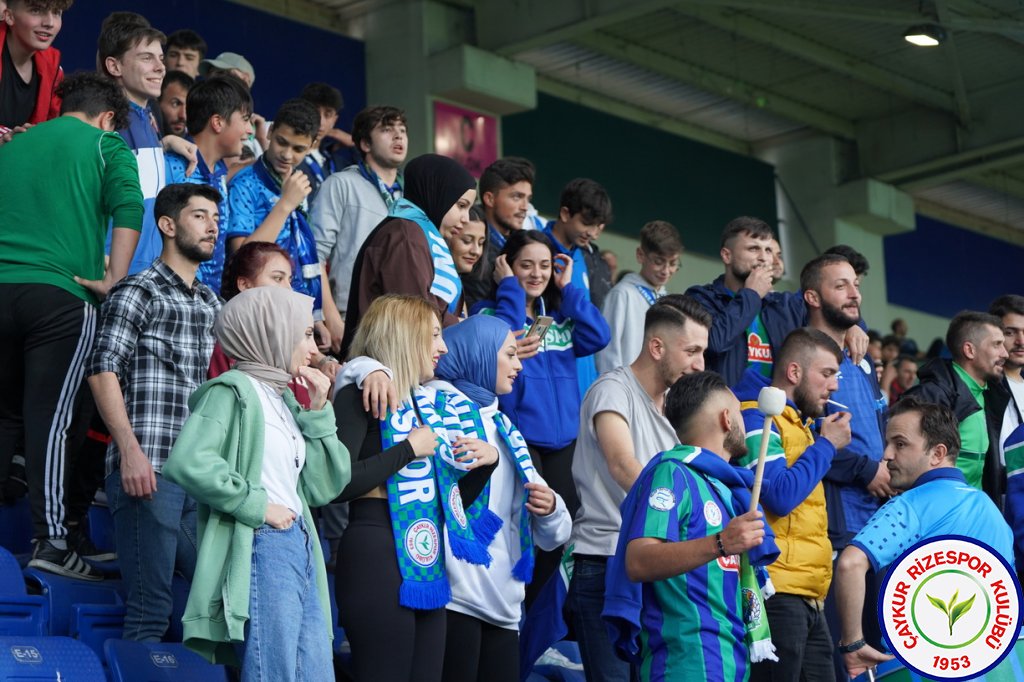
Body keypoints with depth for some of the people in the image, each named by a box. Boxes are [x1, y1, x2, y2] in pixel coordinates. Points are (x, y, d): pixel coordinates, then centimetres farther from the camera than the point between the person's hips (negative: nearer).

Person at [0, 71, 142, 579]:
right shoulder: (106, 145, 7)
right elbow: (128, 208, -9)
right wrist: (114, 280, -7)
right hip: (61, 294, -4)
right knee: (53, 417, -6)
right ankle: (51, 539, -9)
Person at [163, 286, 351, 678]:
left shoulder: (285, 399, 20)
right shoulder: (233, 390, -5)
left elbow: (324, 487, 17)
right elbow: (186, 462, -22)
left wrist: (318, 412, 9)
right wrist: (257, 506, -16)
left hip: (301, 548, 9)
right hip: (260, 550, -9)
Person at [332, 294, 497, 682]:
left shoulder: (423, 401, 17)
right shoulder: (360, 397, -7)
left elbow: (450, 501, 24)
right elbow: (337, 483, -23)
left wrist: (486, 460, 7)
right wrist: (408, 449, -14)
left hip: (427, 561, 8)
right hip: (379, 558, -8)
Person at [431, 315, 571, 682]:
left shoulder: (505, 430, 20)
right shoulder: (438, 404, 1)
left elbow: (552, 535, 21)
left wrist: (550, 509, 0)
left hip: (502, 606, 7)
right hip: (454, 597, -7)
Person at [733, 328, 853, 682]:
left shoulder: (794, 421, 22)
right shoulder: (756, 419, -9)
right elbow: (780, 496, -20)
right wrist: (826, 445, -10)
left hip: (808, 596, 10)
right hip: (777, 591, -10)